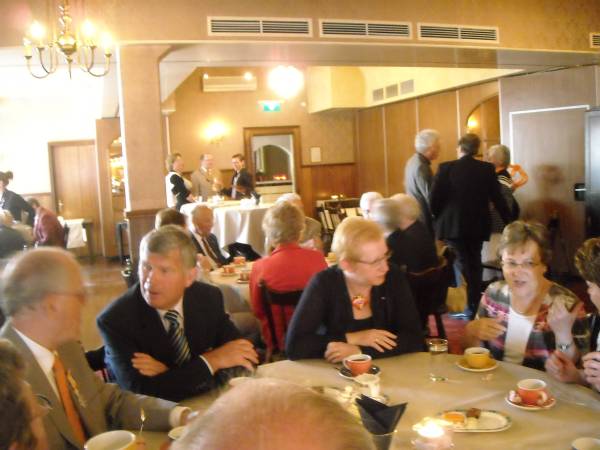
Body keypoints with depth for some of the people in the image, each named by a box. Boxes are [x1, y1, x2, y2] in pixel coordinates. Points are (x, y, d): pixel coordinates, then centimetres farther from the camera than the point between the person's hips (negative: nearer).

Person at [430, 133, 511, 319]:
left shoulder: (446, 168, -11)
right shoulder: (487, 169, -3)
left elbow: (434, 200, -12)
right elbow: (498, 199, 0)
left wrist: (440, 218, 7)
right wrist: (509, 222, 12)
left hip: (453, 225, -3)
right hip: (477, 225, 3)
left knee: (462, 264, 4)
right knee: (475, 265, 15)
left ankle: (470, 307, -2)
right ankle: (474, 306, 20)